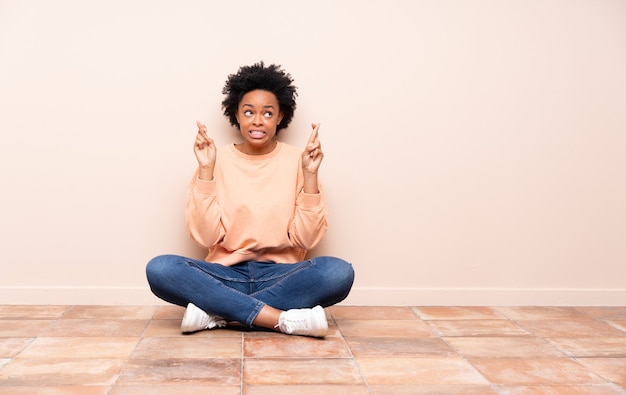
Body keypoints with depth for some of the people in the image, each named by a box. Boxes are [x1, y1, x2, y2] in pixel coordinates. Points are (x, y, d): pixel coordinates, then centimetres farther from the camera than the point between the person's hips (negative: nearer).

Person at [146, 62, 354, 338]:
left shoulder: (296, 160, 0)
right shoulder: (218, 160, 1)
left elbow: (307, 238, -6)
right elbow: (205, 236, -8)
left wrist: (310, 174, -15)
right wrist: (205, 170, -14)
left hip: (281, 275, 0)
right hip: (226, 275, 0)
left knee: (339, 272, -30)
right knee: (159, 269, -27)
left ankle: (216, 312, -22)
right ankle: (285, 319, -27)